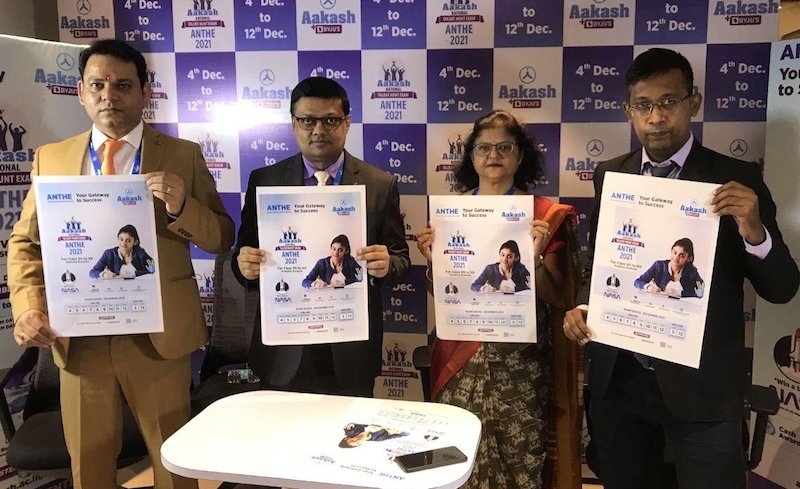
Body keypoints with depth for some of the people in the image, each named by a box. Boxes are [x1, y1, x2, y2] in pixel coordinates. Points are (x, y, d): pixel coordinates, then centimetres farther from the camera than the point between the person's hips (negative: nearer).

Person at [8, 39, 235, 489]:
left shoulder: (183, 156, 0)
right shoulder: (51, 158, 7)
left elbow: (222, 239, -2)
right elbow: (25, 244, 8)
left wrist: (181, 207, -22)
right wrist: (29, 308, -10)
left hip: (159, 336, -2)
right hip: (79, 339, 2)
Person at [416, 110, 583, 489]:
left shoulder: (547, 215, -2)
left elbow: (555, 300, -5)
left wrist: (535, 256, -21)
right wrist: (432, 260, -9)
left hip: (520, 362, -2)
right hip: (460, 359, 2)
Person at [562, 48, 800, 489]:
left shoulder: (737, 180, -7)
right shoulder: (609, 176, 3)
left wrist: (753, 230, -26)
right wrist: (582, 308, -8)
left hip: (701, 385, -3)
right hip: (617, 380, 4)